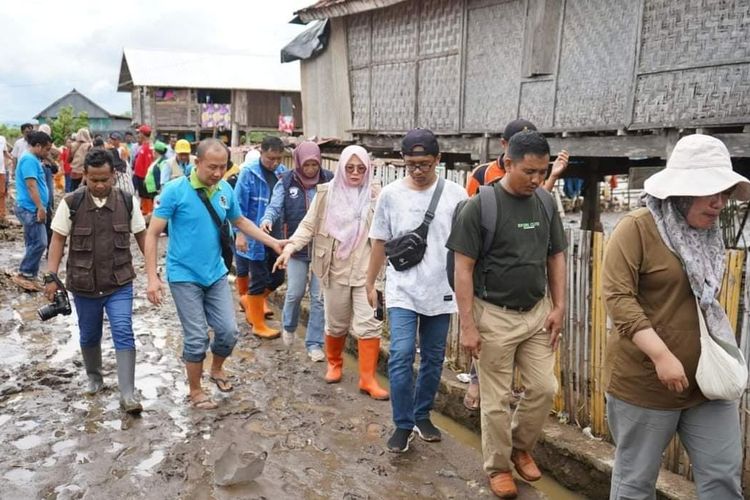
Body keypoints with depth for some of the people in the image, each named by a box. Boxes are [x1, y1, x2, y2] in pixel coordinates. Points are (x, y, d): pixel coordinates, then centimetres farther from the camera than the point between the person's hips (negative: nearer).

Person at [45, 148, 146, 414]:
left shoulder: (127, 201, -4)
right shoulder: (71, 203, -7)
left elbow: (142, 236, 4)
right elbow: (58, 240, -2)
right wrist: (51, 276, -8)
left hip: (120, 284, -1)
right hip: (83, 285, 1)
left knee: (123, 333, -10)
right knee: (89, 336, 16)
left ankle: (128, 395, -7)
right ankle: (94, 377, 42)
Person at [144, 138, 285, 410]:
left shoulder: (226, 191, -2)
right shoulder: (174, 190, -16)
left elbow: (240, 222, 16)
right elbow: (152, 234, -13)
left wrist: (273, 243, 10)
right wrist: (152, 277, -18)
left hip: (216, 274, 4)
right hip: (185, 276, -4)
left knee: (228, 331, 8)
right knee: (197, 338, 2)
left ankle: (216, 370, 38)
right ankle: (195, 391, 24)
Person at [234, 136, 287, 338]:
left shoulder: (282, 172, 2)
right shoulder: (249, 173, -14)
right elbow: (239, 207, -13)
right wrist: (240, 234, -16)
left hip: (275, 235, 6)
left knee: (277, 276, 12)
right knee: (259, 280, 2)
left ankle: (249, 300, 38)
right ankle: (258, 325, 17)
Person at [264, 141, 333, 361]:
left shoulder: (329, 180, -3)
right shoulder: (286, 182, -3)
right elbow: (275, 206, -7)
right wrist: (267, 219, -28)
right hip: (297, 246, 0)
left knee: (319, 296, 3)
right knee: (295, 292, 6)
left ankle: (314, 342, 16)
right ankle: (289, 326, 38)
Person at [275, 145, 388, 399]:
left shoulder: (375, 195, -1)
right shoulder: (326, 193, 0)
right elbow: (309, 225, 0)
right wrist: (290, 247, -13)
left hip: (366, 270, 0)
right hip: (336, 269, 1)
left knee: (369, 323, -3)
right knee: (336, 323, 14)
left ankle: (368, 378, 7)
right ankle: (334, 364, 38)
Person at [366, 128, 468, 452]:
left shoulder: (455, 195, -4)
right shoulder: (390, 194, -1)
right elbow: (380, 242, 7)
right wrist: (370, 283, 10)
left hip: (441, 291, 1)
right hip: (402, 291, 0)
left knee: (433, 359, 12)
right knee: (401, 356, -8)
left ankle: (422, 416, 31)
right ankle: (403, 424, 7)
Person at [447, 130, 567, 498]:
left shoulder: (546, 203, 1)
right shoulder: (480, 206, -14)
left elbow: (556, 257, 10)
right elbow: (463, 268, -14)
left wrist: (558, 307, 4)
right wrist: (468, 325, -16)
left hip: (537, 312, 5)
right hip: (495, 315, -5)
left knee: (544, 389, 9)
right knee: (496, 399, 7)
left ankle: (521, 447, 34)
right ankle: (498, 467, 26)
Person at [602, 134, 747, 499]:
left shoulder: (709, 234, 10)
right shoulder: (637, 228, -13)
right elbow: (617, 297, -22)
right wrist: (661, 355, -27)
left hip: (706, 381, 7)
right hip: (644, 383, -6)